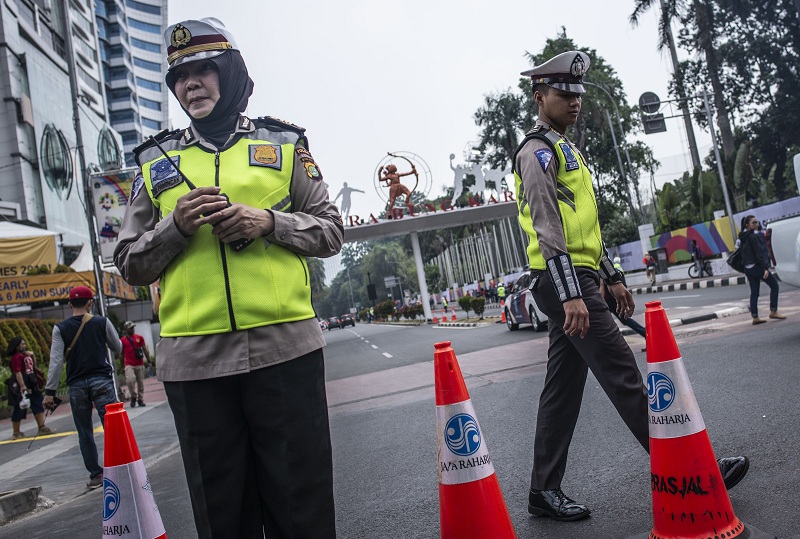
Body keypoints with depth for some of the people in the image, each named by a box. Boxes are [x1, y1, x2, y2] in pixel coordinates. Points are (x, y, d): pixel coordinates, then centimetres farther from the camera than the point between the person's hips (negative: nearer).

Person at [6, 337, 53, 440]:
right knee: (19, 409, 1)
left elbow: (33, 366, 25)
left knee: (38, 406, 9)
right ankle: (16, 433, 11)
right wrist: (22, 386, -31)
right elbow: (17, 372, -23)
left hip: (31, 385, 9)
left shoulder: (25, 355, 13)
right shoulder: (16, 357, -14)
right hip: (22, 386, -9)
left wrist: (32, 356, 8)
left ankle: (42, 428, 14)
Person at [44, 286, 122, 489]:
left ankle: (96, 474, 13)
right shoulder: (102, 322, -1)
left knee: (84, 433, 9)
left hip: (76, 385, 1)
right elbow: (118, 348, 10)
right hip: (101, 381, -1)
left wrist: (50, 391, -4)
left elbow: (56, 362, -6)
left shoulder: (60, 329, 0)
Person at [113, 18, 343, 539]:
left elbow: (330, 231, 8)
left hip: (285, 347, -1)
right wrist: (176, 226, -6)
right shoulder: (155, 162, 14)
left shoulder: (283, 143, 11)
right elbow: (131, 263, 13)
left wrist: (269, 222, -10)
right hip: (193, 358, 2)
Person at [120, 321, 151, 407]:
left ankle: (140, 399, 16)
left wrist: (148, 361, 3)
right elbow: (122, 354, 11)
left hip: (140, 364, 2)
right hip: (129, 365, -2)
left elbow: (145, 350, 10)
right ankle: (133, 396, -2)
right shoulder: (122, 340, 6)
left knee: (140, 382, 5)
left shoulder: (140, 337, 10)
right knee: (130, 380, -22)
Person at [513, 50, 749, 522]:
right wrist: (571, 296, -24)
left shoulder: (568, 151, 25)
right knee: (623, 375, -7)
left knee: (563, 388, 9)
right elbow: (549, 231, -17)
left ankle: (545, 491, 16)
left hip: (577, 281, 10)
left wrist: (612, 277, 23)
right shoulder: (538, 152, -6)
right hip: (563, 282, -10)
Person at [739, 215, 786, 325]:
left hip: (748, 268, 8)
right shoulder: (753, 236, -14)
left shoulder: (743, 238, 13)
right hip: (757, 266, -8)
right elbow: (759, 253, -19)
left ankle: (755, 317, 8)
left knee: (754, 292, 8)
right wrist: (766, 268, -20)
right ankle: (773, 312, 5)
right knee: (774, 286, 6)